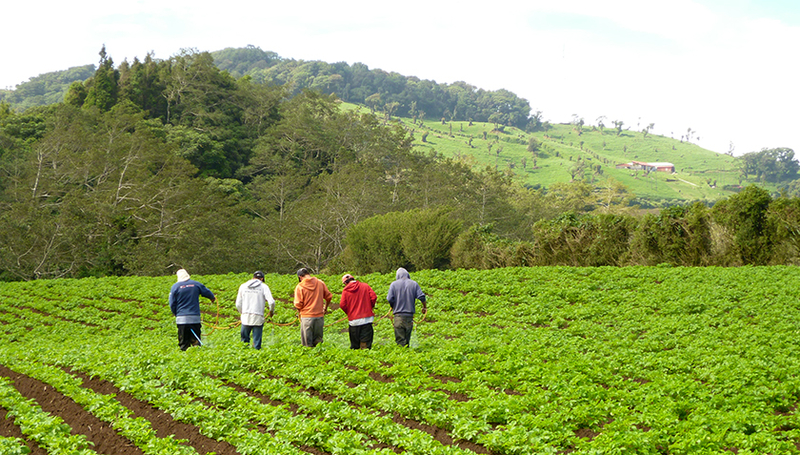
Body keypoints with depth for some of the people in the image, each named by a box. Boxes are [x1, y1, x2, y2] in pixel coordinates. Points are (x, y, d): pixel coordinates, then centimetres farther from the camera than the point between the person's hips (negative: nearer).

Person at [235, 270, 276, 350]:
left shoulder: (243, 286, 11)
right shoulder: (263, 286, 2)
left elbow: (238, 304, 13)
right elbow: (271, 302, -7)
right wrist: (271, 311, 12)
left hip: (246, 317, 2)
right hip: (258, 318, -2)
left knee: (244, 340, 11)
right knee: (257, 341, 3)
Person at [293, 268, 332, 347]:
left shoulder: (299, 286, -9)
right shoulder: (320, 283, 1)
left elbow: (298, 304, -11)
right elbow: (329, 296, 8)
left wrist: (299, 311, 11)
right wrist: (325, 308, 25)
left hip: (306, 317, -3)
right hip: (320, 316, 3)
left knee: (308, 344, 5)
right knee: (318, 340, 14)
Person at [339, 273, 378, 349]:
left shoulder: (345, 290, 0)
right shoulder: (365, 286, 3)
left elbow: (342, 305, -6)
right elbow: (373, 297, -4)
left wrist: (348, 313, 11)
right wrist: (370, 307, 13)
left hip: (353, 320, 0)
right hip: (367, 317, 0)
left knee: (354, 344, 8)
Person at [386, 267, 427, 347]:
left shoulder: (394, 284, 1)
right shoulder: (414, 284, 6)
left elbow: (390, 299, -5)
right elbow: (421, 296, 0)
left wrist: (392, 307, 15)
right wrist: (425, 307, 16)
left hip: (398, 315, -3)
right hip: (410, 315, 3)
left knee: (400, 339, -4)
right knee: (407, 339, 12)